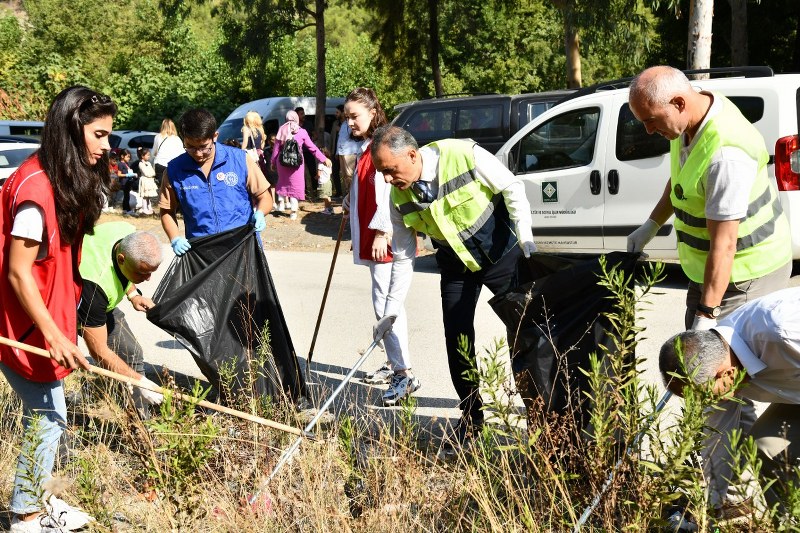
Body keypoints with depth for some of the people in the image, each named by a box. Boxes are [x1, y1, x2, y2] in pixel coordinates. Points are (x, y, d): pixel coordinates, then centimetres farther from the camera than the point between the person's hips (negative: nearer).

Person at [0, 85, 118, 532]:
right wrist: (53, 334, -23)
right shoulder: (36, 188, -24)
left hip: (47, 318, 9)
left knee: (45, 415, 17)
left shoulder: (70, 181, 4)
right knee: (49, 418, 0)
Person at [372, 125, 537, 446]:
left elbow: (512, 188, -15)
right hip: (457, 266, 3)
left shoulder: (465, 156, -28)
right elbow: (402, 252, -3)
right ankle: (471, 418, 14)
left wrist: (525, 239, -16)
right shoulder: (400, 197, -14)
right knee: (457, 339, -2)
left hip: (502, 253, -3)